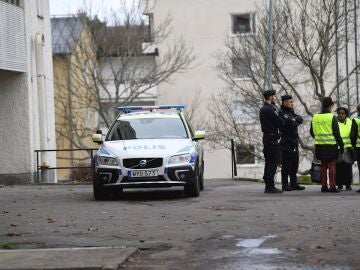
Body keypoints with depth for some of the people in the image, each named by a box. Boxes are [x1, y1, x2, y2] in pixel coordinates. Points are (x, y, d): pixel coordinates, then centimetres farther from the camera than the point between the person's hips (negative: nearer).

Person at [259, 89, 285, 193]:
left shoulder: (262, 109, 15)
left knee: (269, 162, 14)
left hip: (266, 137, 10)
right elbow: (281, 123, -15)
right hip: (272, 139, -10)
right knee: (273, 162, -8)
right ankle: (270, 186, -10)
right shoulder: (270, 110, -16)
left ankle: (268, 186, 17)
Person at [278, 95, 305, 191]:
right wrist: (296, 121, -5)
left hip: (294, 143, 9)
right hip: (286, 143, -9)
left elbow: (300, 120, 6)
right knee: (286, 165, -6)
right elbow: (291, 123, -22)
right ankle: (285, 185, -4)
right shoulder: (282, 113, -10)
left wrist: (295, 120, -11)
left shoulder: (291, 112, 19)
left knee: (294, 164, 11)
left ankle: (294, 184, 17)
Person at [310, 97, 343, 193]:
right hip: (331, 145, -5)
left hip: (319, 145, 5)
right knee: (331, 165, -1)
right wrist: (341, 145, -2)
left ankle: (324, 186, 10)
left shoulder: (315, 117, 6)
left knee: (323, 166, 11)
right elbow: (336, 133, -10)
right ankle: (332, 186, -4)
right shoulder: (332, 117, -10)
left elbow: (311, 132, 14)